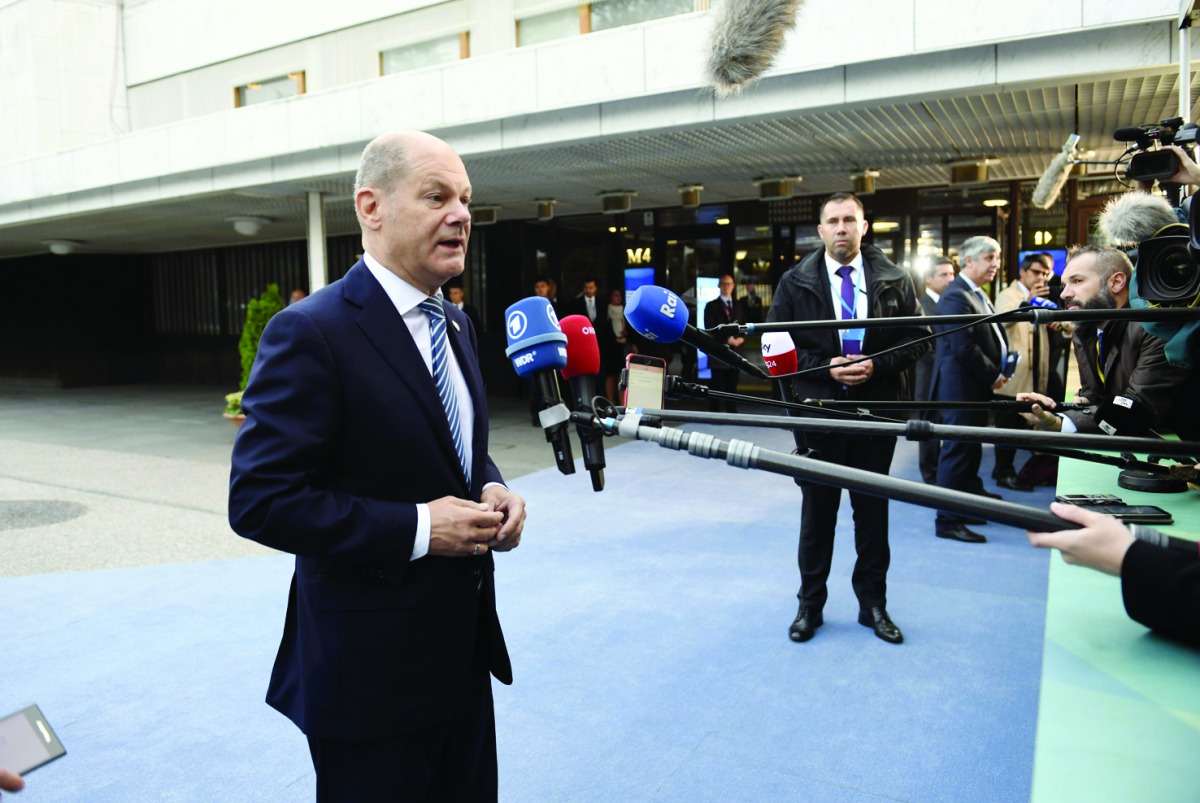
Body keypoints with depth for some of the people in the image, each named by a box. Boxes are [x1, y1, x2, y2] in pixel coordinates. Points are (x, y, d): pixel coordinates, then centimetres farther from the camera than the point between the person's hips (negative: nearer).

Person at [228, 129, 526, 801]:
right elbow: (259, 500, -20)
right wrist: (417, 528, -23)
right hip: (371, 667, -7)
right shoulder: (311, 333, -18)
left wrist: (492, 490, -3)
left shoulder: (455, 324, 8)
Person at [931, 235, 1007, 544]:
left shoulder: (978, 295, 16)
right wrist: (994, 376, -13)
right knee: (958, 452, -4)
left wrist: (1000, 368, 3)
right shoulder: (956, 296, -17)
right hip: (961, 389, -10)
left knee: (970, 451, 16)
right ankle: (948, 521, 5)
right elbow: (964, 347, -23)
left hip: (977, 388, 10)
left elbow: (991, 338, 20)